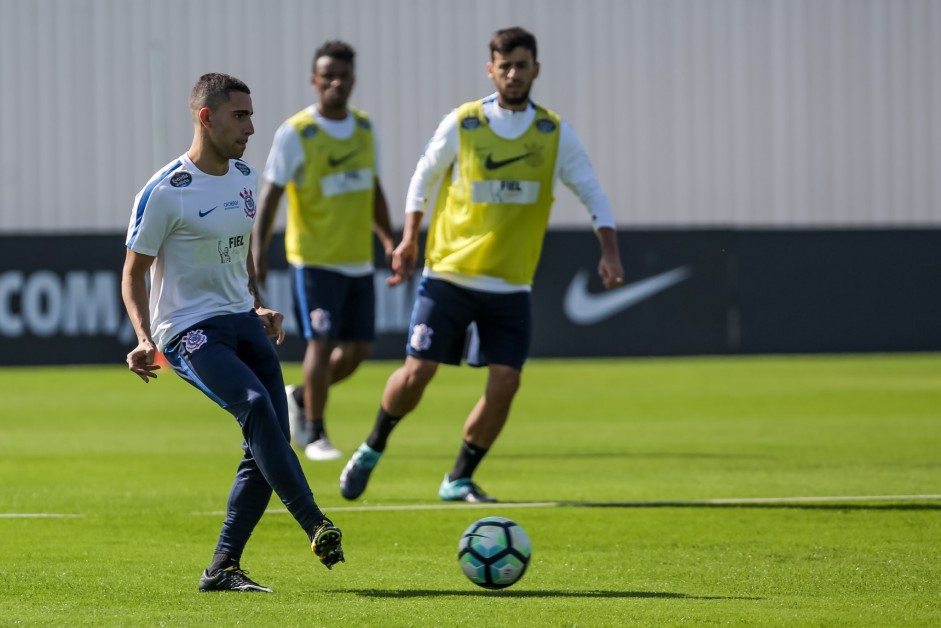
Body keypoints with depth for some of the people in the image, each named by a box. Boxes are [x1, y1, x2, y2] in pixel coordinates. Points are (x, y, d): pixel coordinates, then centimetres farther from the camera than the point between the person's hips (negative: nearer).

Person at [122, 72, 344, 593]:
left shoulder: (244, 177, 11)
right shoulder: (164, 192, -11)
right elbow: (134, 271, -5)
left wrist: (258, 306, 15)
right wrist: (144, 338, -17)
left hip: (242, 322, 7)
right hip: (189, 331, -7)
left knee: (268, 443, -3)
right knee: (255, 404, -30)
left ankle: (222, 569, 5)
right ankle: (316, 528, -34)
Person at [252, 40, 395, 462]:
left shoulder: (364, 127, 8)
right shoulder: (294, 134, -10)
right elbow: (269, 194, -12)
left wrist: (389, 242, 15)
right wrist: (258, 250, -23)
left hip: (359, 261, 6)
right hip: (315, 260, -6)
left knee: (357, 349, 5)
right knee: (323, 341, -13)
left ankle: (301, 398, 28)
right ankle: (313, 432, 0)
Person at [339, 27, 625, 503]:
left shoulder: (554, 133, 1)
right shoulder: (461, 124, -3)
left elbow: (592, 192, 6)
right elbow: (425, 175, 11)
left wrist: (609, 251, -7)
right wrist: (409, 237, 6)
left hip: (511, 285, 2)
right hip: (449, 273, -2)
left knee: (505, 381, -8)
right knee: (417, 371, -8)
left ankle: (459, 480, 9)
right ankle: (372, 450, 19)